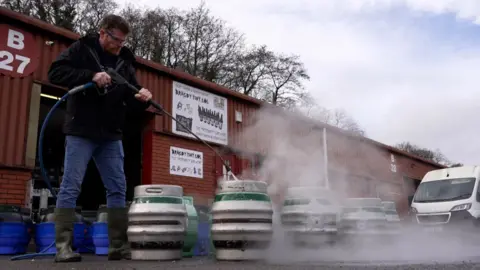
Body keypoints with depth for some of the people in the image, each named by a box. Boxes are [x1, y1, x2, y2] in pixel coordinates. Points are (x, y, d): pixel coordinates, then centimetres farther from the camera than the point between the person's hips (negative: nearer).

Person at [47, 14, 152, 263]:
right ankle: (63, 246, 0)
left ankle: (119, 247, 8)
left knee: (118, 190, 2)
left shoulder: (125, 61, 12)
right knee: (71, 188, -5)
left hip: (111, 136, 5)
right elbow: (55, 73, -10)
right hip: (80, 132, -4)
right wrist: (91, 76, -21)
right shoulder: (81, 49, 1)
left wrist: (142, 98, -12)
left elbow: (130, 100, 12)